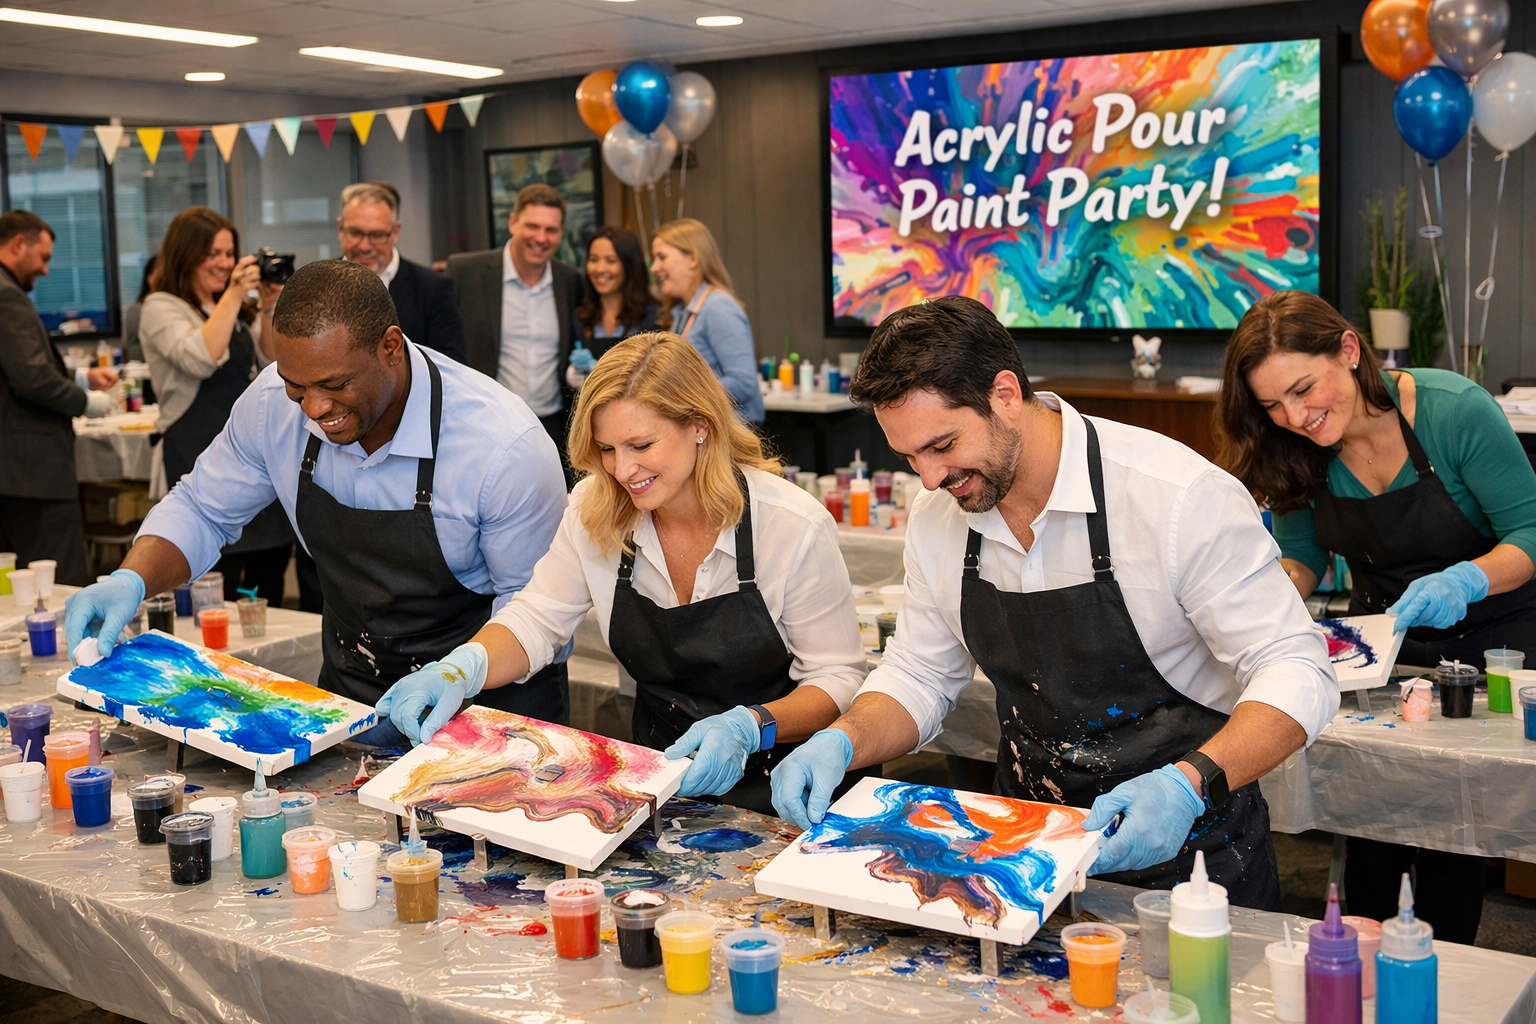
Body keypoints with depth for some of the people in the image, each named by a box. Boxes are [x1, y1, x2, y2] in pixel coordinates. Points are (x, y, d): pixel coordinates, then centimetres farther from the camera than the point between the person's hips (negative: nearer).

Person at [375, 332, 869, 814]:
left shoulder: (796, 527, -16)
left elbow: (838, 678, -10)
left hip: (774, 793, -3)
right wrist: (458, 671, -17)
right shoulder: (596, 510, -3)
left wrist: (749, 728, -28)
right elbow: (534, 621, 4)